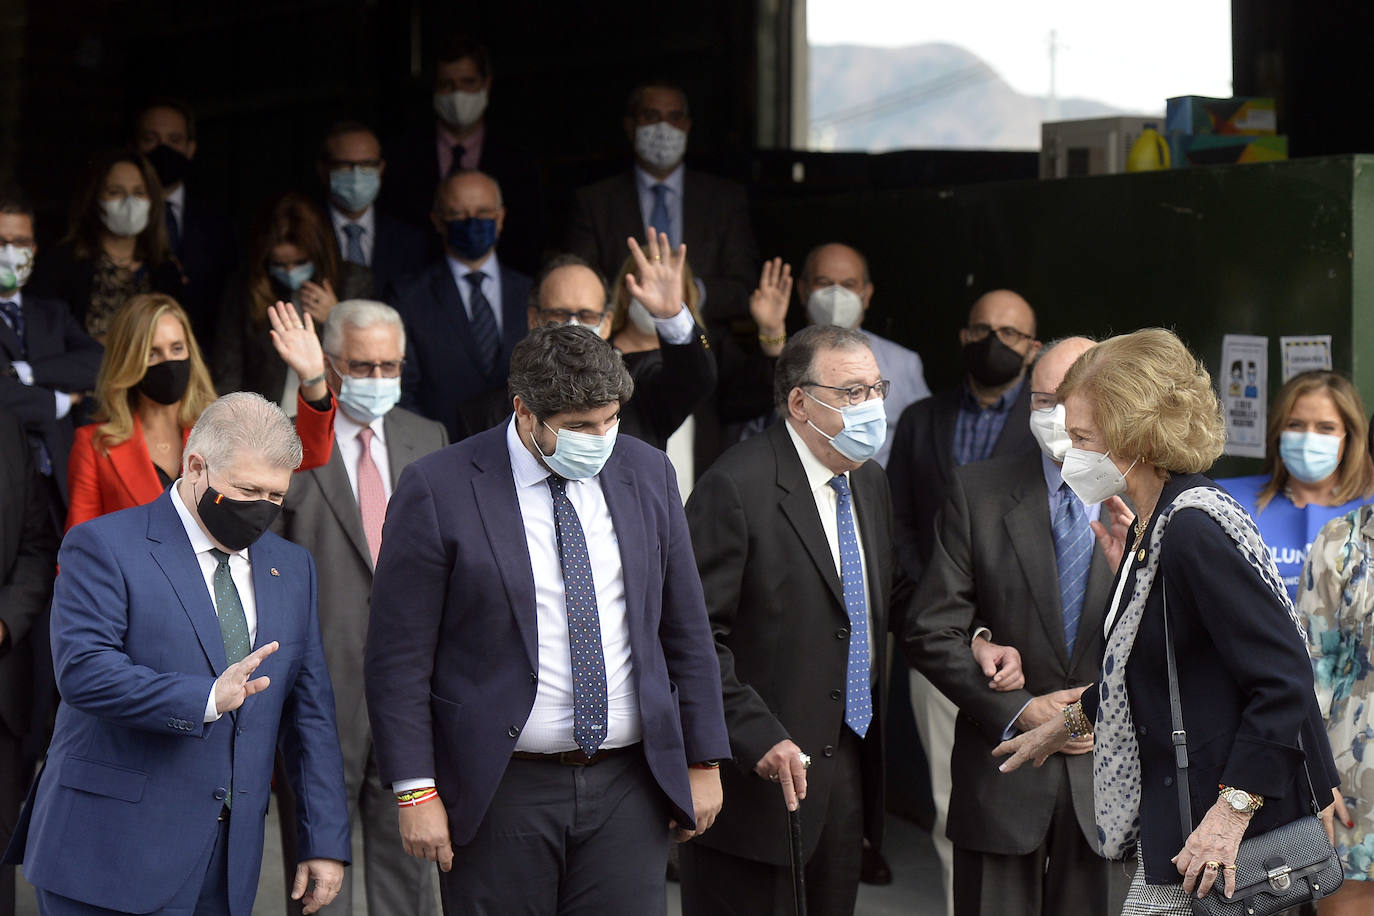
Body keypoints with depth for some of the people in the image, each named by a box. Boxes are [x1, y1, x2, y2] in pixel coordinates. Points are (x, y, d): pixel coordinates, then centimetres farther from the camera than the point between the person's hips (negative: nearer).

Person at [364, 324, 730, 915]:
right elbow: (398, 658, -7)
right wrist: (416, 793, -11)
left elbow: (686, 632, 13)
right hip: (500, 793, -3)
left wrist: (703, 761, 11)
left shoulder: (647, 474, 6)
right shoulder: (437, 490, -8)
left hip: (629, 785, 3)